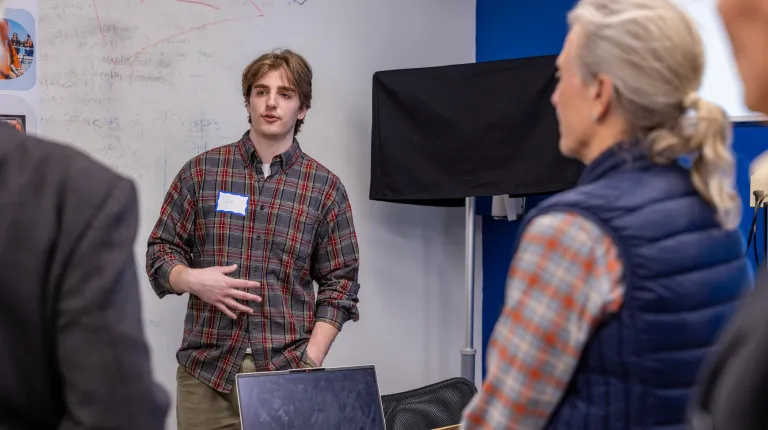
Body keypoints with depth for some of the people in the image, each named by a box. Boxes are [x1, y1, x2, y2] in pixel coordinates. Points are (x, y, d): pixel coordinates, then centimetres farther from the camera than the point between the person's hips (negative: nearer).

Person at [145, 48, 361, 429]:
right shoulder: (202, 172, 6)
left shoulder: (325, 187, 5)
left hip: (287, 374, 0)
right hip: (206, 372, 0)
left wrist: (311, 361, -5)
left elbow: (339, 284, 5)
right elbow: (160, 252, 10)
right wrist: (191, 279, -11)